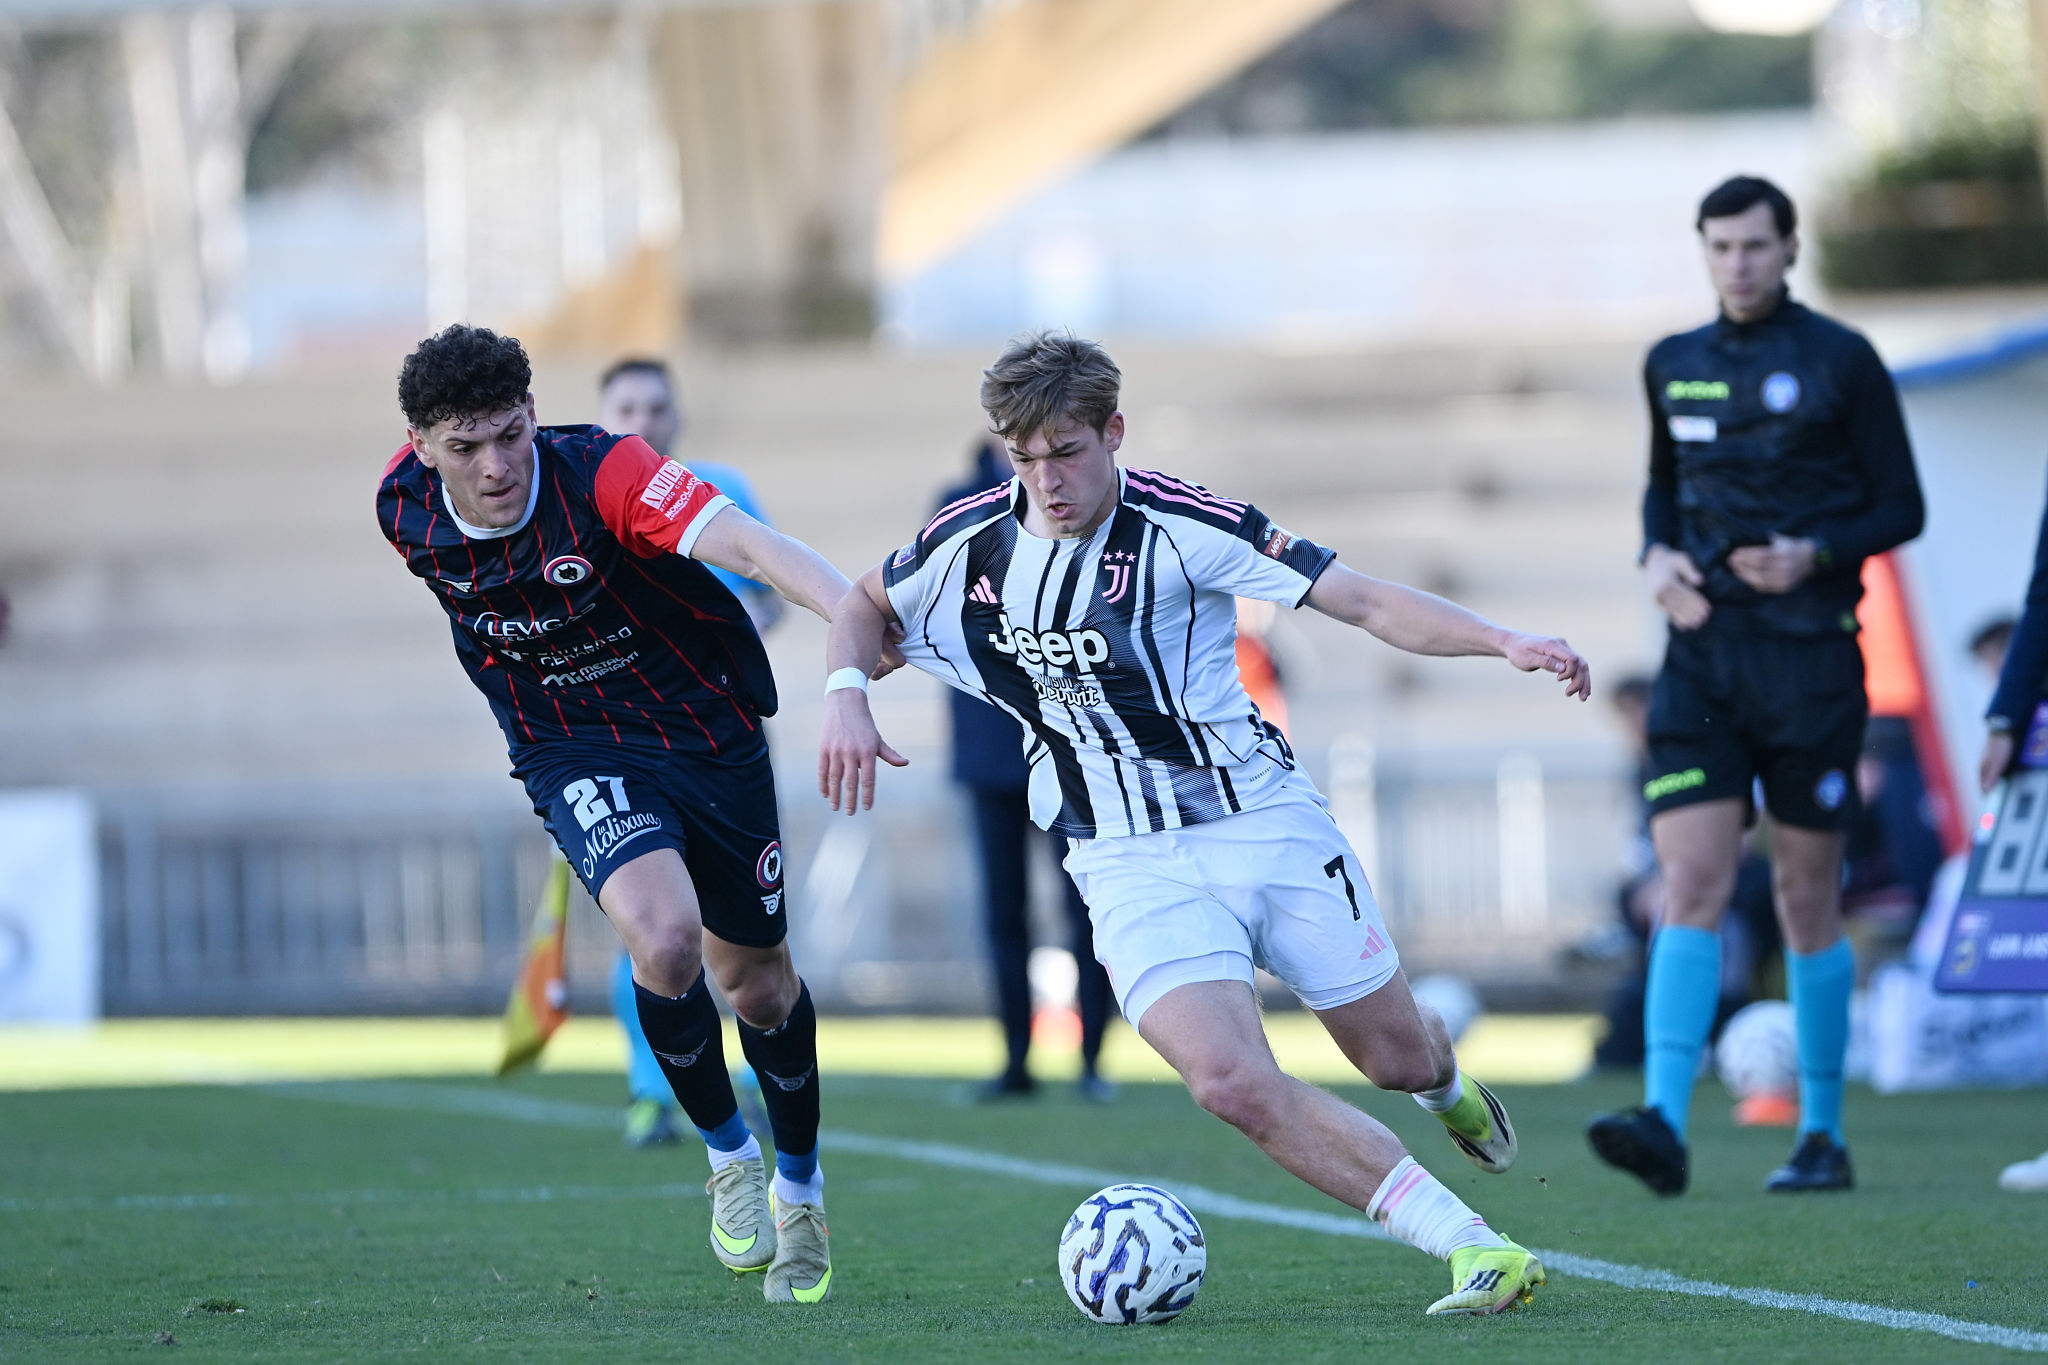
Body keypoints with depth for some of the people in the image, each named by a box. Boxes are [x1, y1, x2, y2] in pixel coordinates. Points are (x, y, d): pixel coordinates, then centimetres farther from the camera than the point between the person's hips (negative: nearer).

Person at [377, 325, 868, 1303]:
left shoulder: (600, 474, -27)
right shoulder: (405, 507, -14)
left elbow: (745, 544, -42)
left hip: (709, 731, -1)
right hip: (575, 754, 1)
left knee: (756, 981, 13)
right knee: (663, 937, -27)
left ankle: (800, 1184, 42)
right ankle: (728, 1154, -2)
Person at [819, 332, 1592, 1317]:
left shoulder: (1182, 526, -13)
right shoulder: (969, 542, -3)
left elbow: (1364, 601, -14)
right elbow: (863, 604, 18)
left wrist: (1507, 643, -27)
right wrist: (845, 695, -2)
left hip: (1266, 820, -1)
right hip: (1132, 866, 1)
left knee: (1399, 1059, 8)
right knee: (1233, 1085, -23)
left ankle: (1450, 1091, 50)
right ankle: (1474, 1247, -17)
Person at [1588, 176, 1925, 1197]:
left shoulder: (1840, 363, -1)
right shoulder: (1674, 365, 11)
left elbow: (1900, 507, 1)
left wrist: (1813, 555, -16)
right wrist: (1657, 557, 3)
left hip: (1811, 653, -3)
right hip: (1704, 649, 3)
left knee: (1807, 900, 3)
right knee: (1690, 885, -11)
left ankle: (1823, 1134, 14)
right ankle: (1664, 1120, -21)